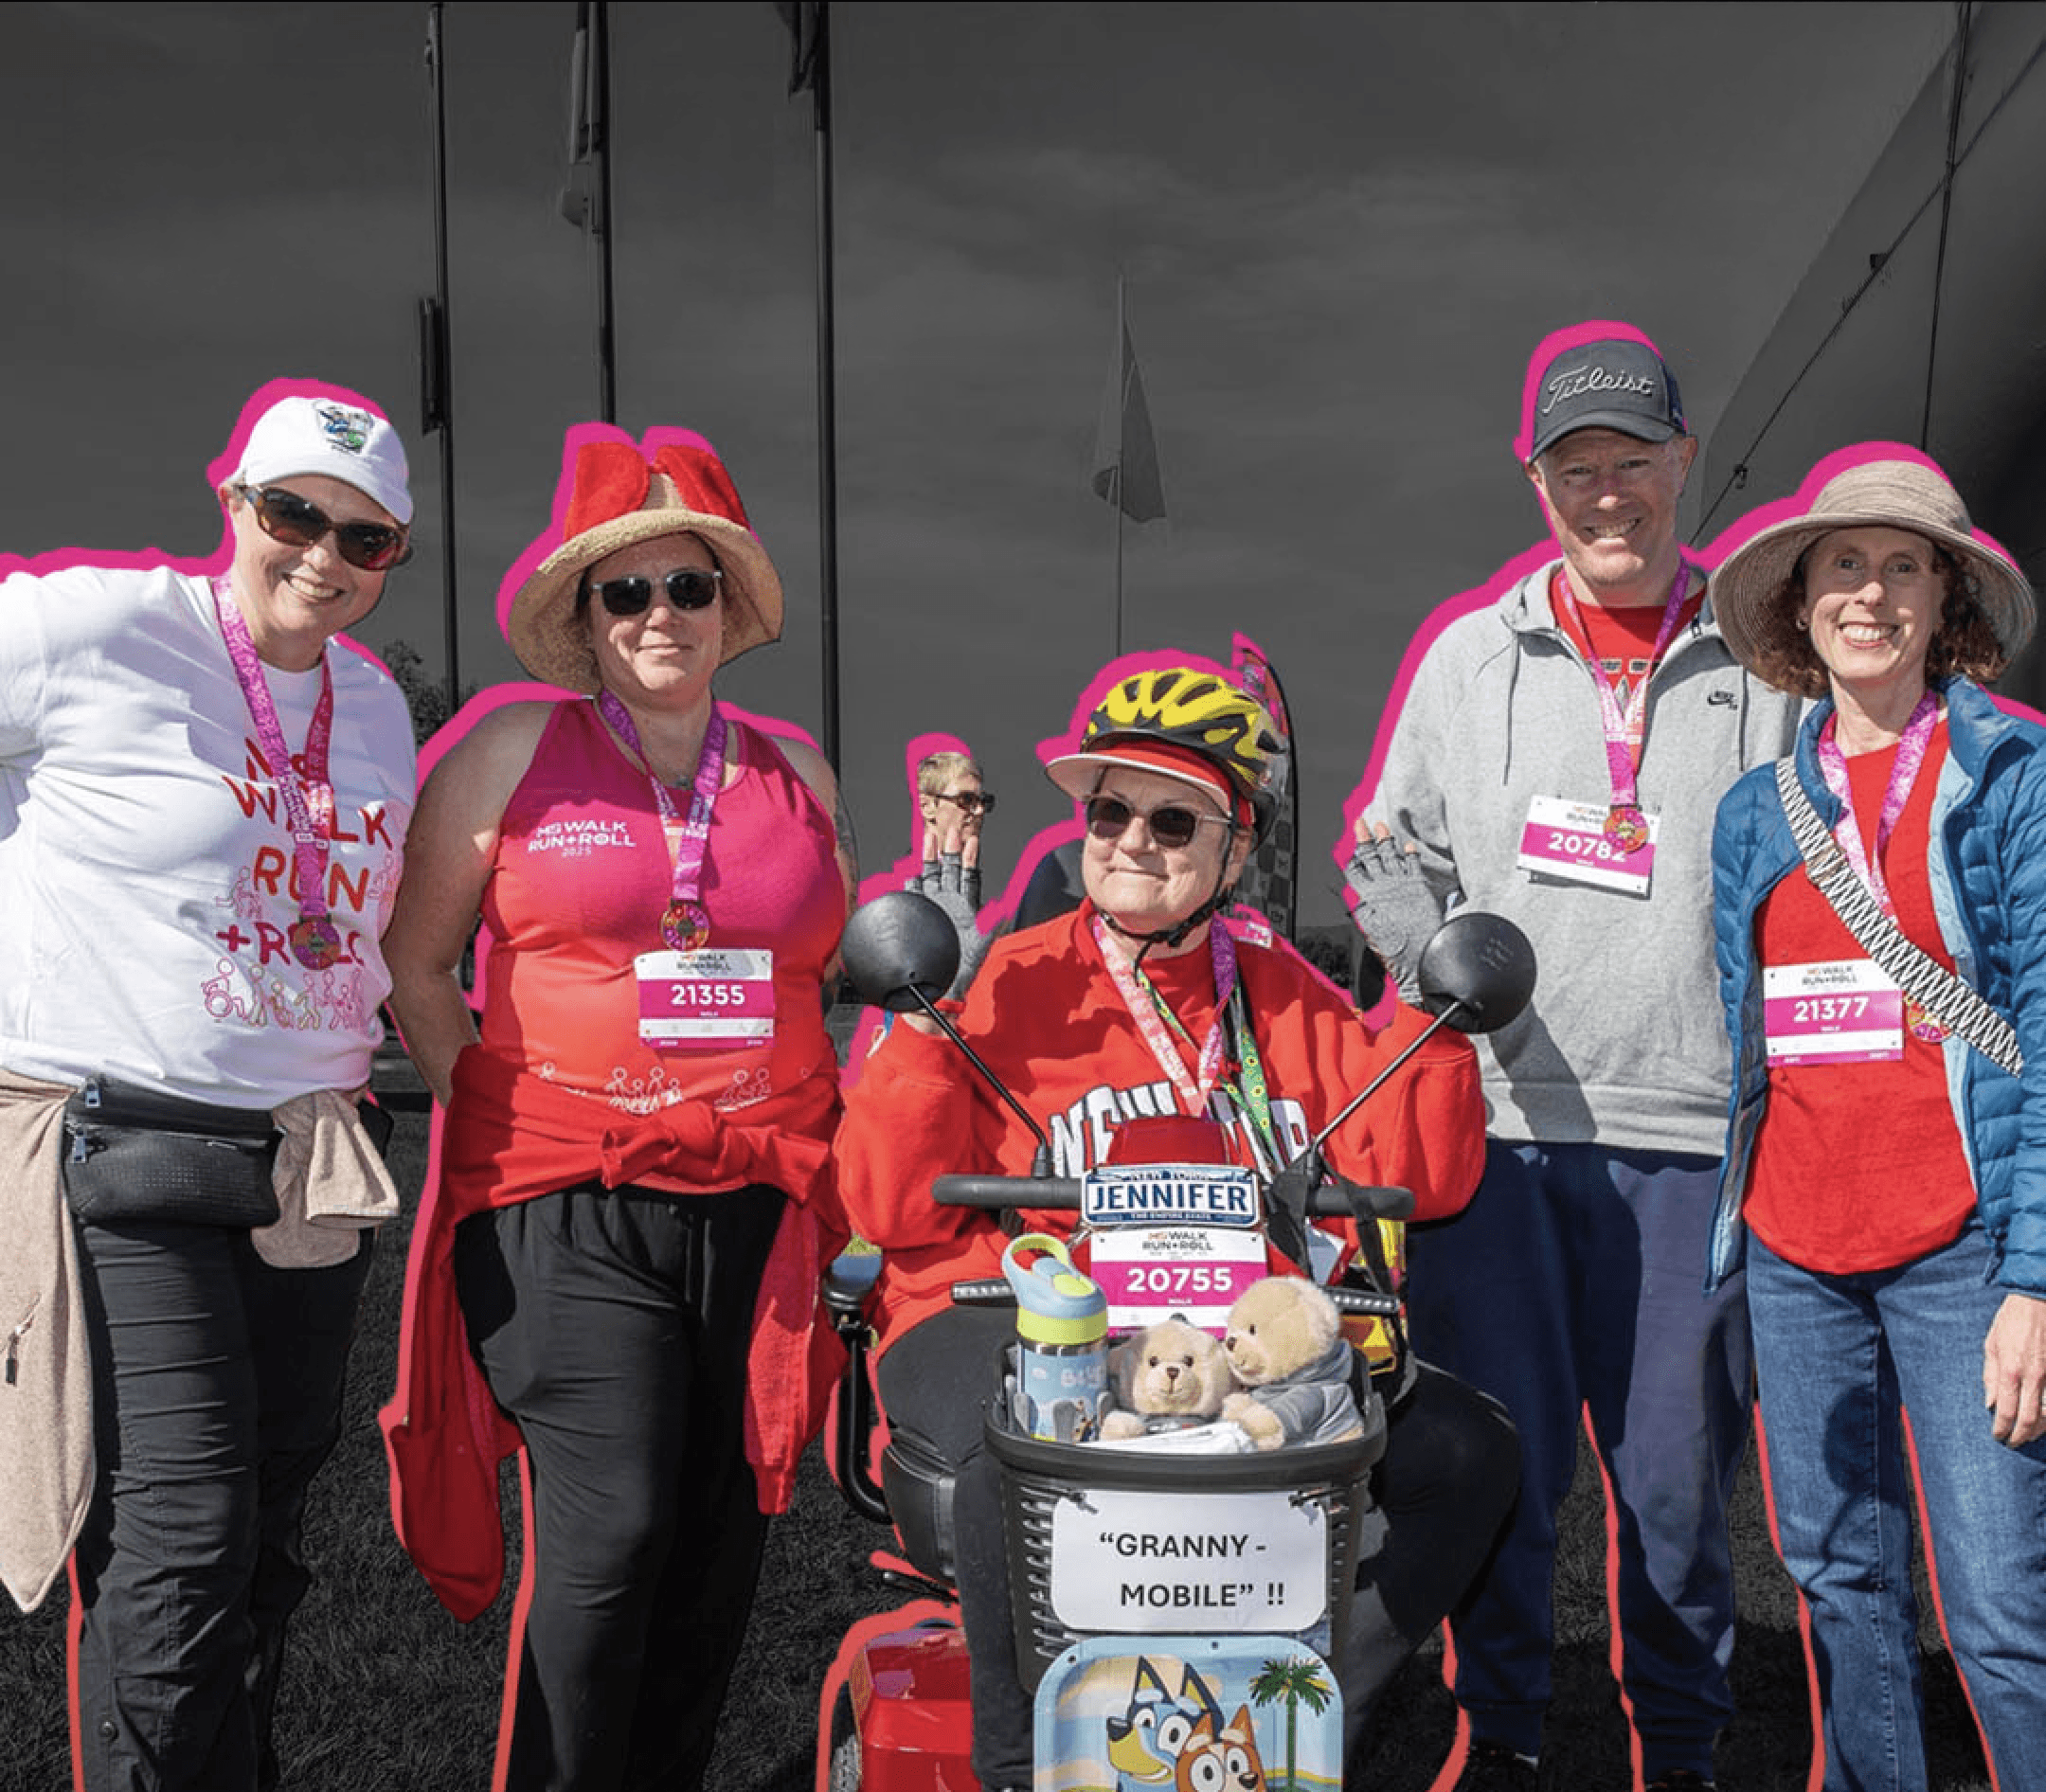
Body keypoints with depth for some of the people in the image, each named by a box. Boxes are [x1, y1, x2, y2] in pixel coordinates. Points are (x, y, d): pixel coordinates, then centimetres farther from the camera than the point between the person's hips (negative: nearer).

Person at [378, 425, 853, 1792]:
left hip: (760, 1206, 4)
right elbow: (412, 963, 6)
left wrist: (816, 1136, 12)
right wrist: (496, 1114, -2)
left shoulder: (798, 774, 14)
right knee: (609, 1530, -10)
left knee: (722, 1541, 9)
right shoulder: (514, 750, 4)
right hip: (566, 1210, -3)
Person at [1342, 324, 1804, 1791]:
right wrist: (1449, 995, -1)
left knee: (1679, 1466, 9)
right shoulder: (1471, 653, 10)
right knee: (1497, 1457, 8)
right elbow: (1391, 852, 14)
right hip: (1494, 1120, 1)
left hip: (1692, 1131, 0)